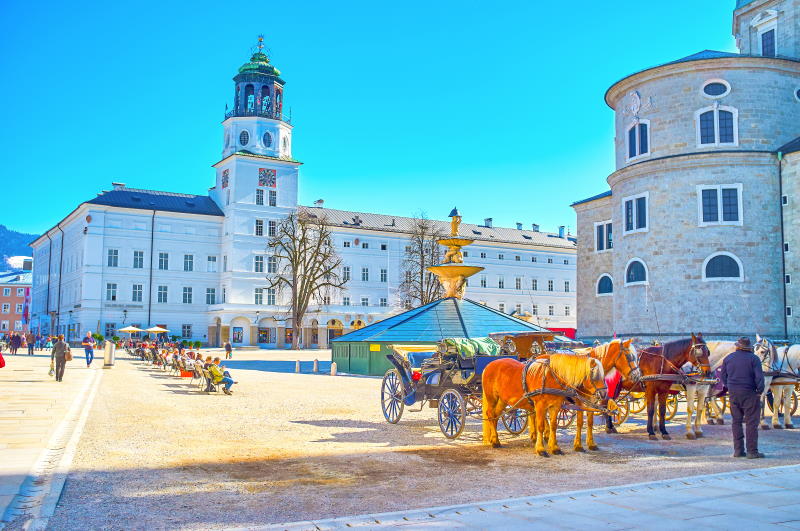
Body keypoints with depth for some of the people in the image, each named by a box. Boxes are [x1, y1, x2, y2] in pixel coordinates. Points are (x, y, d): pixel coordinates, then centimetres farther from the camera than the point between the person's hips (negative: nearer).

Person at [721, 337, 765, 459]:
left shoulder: (728, 358, 7)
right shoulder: (753, 358, -7)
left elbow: (723, 376, 12)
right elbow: (759, 377, -13)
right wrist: (760, 391, -3)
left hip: (733, 394, 5)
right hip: (749, 394, -4)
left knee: (736, 421, 12)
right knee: (751, 422, 0)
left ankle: (738, 450, 13)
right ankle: (752, 451, 0)